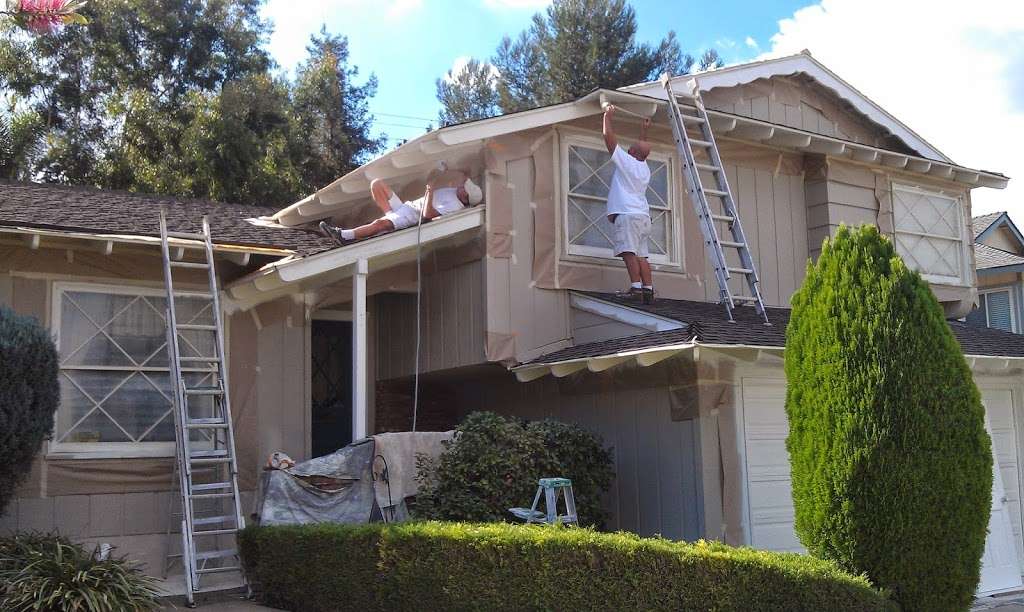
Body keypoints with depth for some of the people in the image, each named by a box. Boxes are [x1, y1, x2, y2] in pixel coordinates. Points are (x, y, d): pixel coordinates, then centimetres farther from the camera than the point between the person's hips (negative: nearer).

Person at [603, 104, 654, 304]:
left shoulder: (626, 161, -1)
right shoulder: (645, 168, 19)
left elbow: (609, 137, 3)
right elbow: (643, 149, 42)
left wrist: (608, 116, 15)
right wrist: (644, 131, 51)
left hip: (627, 214, -8)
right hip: (643, 215, 8)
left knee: (628, 252, -15)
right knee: (641, 255, 5)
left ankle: (636, 287, -26)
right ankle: (648, 290, -2)